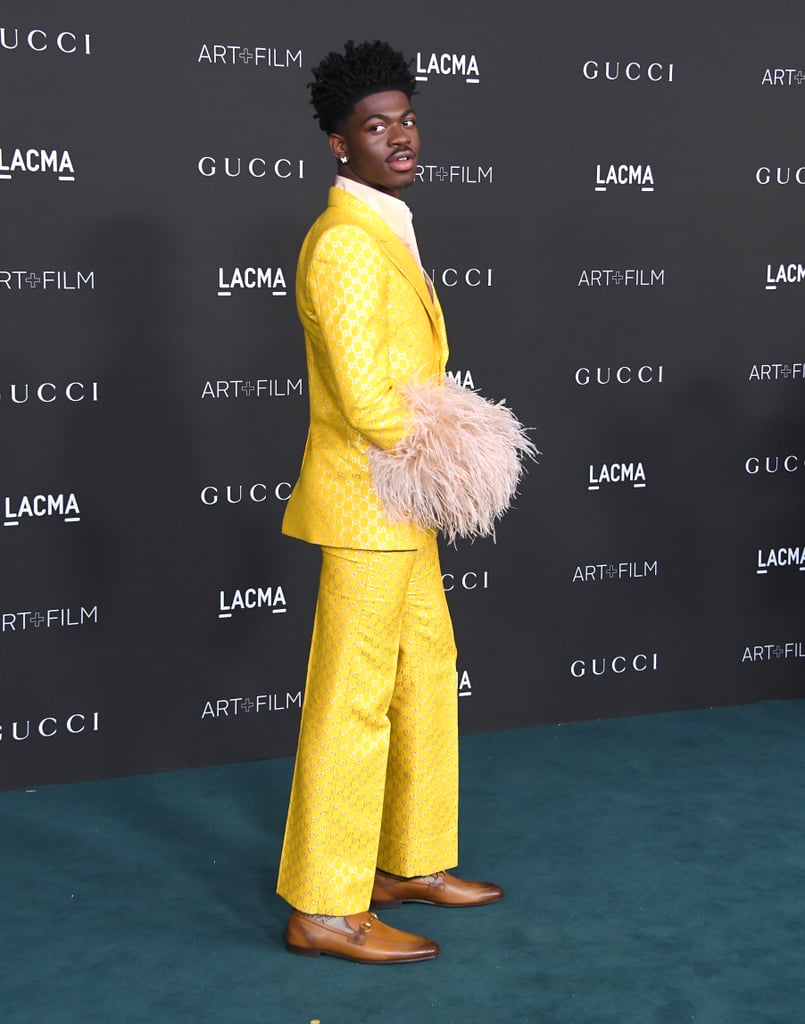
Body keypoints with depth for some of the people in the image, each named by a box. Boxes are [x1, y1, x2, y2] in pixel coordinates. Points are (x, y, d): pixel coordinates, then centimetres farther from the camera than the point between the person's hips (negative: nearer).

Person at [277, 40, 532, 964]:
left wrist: (438, 450, 7)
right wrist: (438, 454, -9)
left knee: (426, 674, 17)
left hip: (399, 499, 10)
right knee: (351, 701, -4)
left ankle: (410, 864, 31)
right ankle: (324, 910, 6)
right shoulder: (345, 243, -18)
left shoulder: (385, 232, 15)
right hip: (367, 502, -10)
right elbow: (365, 401, -25)